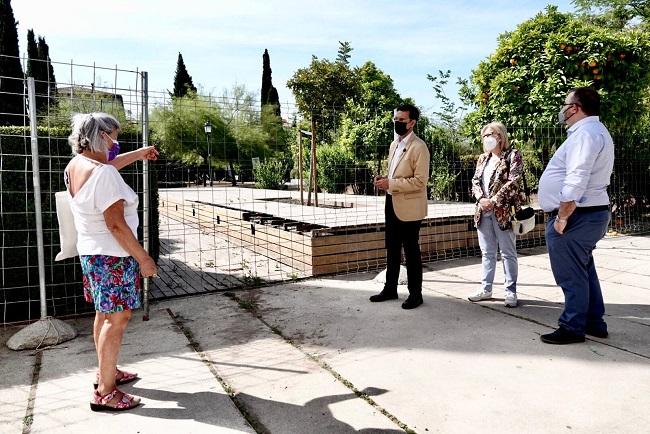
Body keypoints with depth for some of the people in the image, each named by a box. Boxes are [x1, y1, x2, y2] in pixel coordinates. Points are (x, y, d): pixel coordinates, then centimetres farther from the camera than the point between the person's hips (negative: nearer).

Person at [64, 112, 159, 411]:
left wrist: (139, 154, 34)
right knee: (117, 318, -3)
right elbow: (116, 224, -25)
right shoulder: (103, 175, -24)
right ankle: (105, 393, 6)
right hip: (113, 257, -10)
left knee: (105, 314, 20)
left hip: (91, 252, 10)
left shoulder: (75, 166, 5)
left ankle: (107, 371, 35)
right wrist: (143, 258, -18)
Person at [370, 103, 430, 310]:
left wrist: (390, 184, -20)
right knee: (392, 249, 15)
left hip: (409, 207, -8)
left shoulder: (419, 147, -12)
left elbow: (420, 181, -19)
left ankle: (415, 293, 15)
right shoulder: (394, 144, 14)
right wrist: (384, 180, 2)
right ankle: (390, 288, 27)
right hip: (391, 204, 8)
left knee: (411, 251, 2)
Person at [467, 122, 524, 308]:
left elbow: (513, 182, -12)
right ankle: (485, 288, 21)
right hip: (483, 211, 6)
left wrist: (494, 201, -17)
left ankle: (511, 292, 10)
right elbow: (475, 180, 11)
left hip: (503, 211, -6)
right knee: (487, 252, 12)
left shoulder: (512, 155, -2)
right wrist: (481, 199, -8)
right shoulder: (483, 158, 16)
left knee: (508, 253, 2)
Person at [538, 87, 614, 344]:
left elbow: (576, 183, -26)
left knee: (570, 275, -1)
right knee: (584, 270, 19)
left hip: (575, 216, -11)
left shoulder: (585, 133, -18)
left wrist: (561, 218, -21)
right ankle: (594, 323, 30)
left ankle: (572, 328, 10)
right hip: (590, 214, 11)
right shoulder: (593, 131, 18)